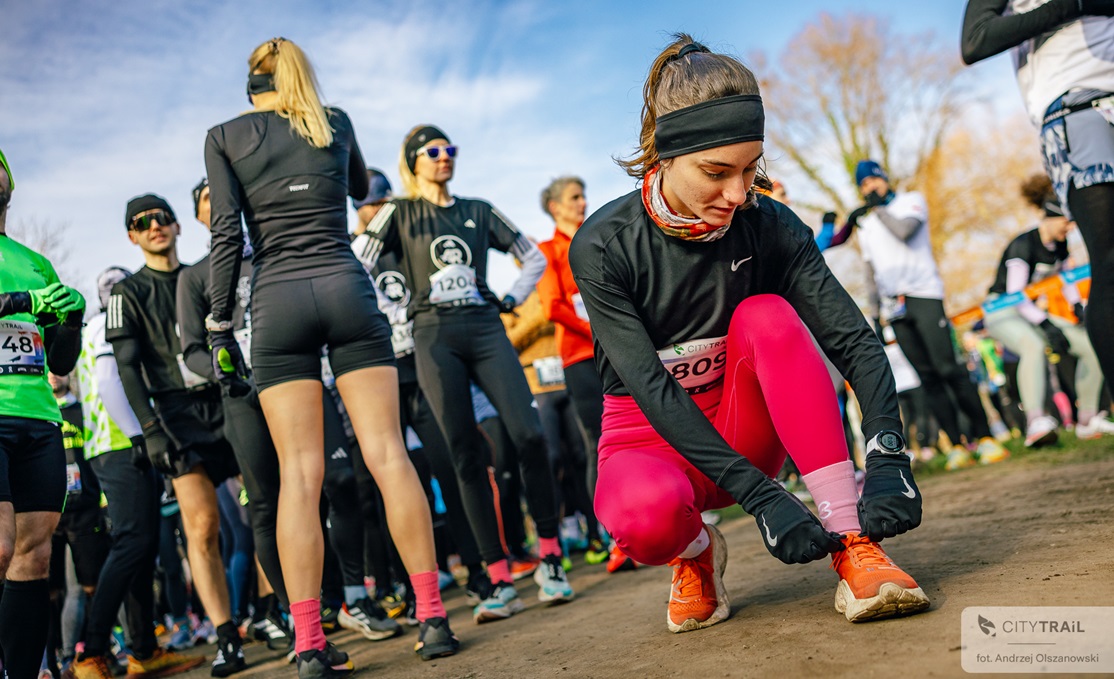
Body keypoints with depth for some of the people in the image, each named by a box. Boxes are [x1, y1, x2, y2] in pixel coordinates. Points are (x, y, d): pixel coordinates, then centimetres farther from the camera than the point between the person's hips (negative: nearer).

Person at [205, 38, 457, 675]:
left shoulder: (225, 136, 8)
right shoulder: (335, 121, 15)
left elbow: (227, 236, -1)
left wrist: (220, 326, 3)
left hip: (277, 300, -1)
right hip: (347, 288, 1)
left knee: (300, 472, -2)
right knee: (387, 454, -1)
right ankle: (434, 618, -2)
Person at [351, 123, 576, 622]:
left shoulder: (478, 212, 18)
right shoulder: (399, 215, 11)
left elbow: (534, 258, 26)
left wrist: (511, 300, 14)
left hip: (485, 329, 2)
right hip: (434, 338, -2)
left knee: (529, 434, -15)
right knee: (466, 456, -5)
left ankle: (549, 557, -2)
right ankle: (500, 581, -2)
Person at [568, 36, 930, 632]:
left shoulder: (767, 226, -12)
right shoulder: (602, 247, -20)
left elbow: (854, 341, -16)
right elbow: (651, 390, -26)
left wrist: (887, 456, -34)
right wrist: (761, 497, -34)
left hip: (744, 430, 2)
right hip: (650, 436, -2)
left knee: (768, 315, -29)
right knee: (645, 510, -39)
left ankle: (852, 547, -29)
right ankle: (695, 553, 0)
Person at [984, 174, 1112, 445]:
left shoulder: (1059, 245, 6)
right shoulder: (1023, 245, -20)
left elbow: (1066, 279, 22)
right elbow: (1016, 295, -25)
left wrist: (1077, 306, 2)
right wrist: (1047, 326, -31)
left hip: (1033, 311, 8)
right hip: (1003, 314, -8)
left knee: (1092, 346, -4)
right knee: (1034, 346, -40)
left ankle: (1088, 420, 3)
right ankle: (1035, 423, -51)